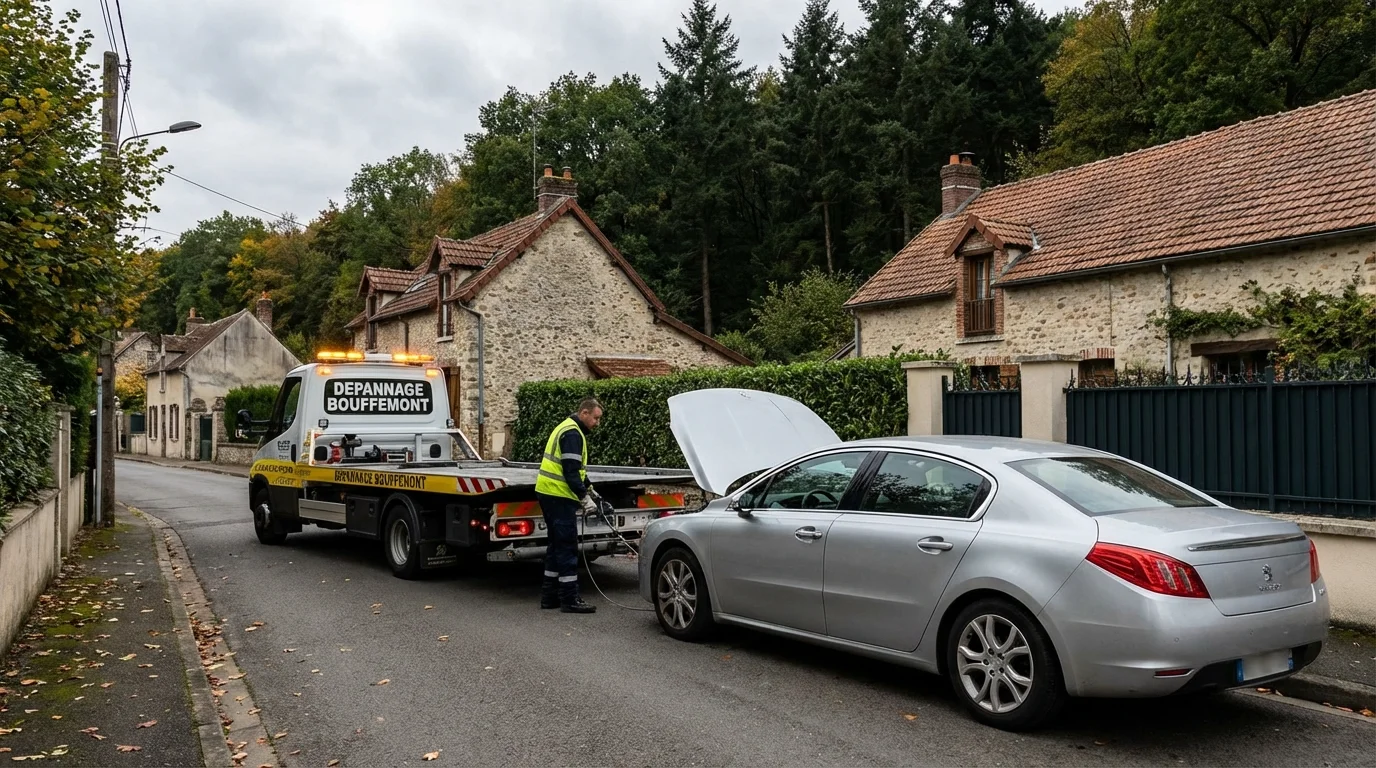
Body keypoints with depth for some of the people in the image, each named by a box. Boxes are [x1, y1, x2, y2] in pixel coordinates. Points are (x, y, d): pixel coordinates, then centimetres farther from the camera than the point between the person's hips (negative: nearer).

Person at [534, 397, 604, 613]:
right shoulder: (572, 434, -14)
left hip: (550, 494, 11)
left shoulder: (568, 429, 19)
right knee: (567, 547, -7)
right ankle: (570, 599, -4)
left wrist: (589, 489, 23)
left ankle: (549, 596, 20)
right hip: (558, 496, -11)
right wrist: (584, 497, -19)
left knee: (557, 545, 15)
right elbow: (571, 471, -21)